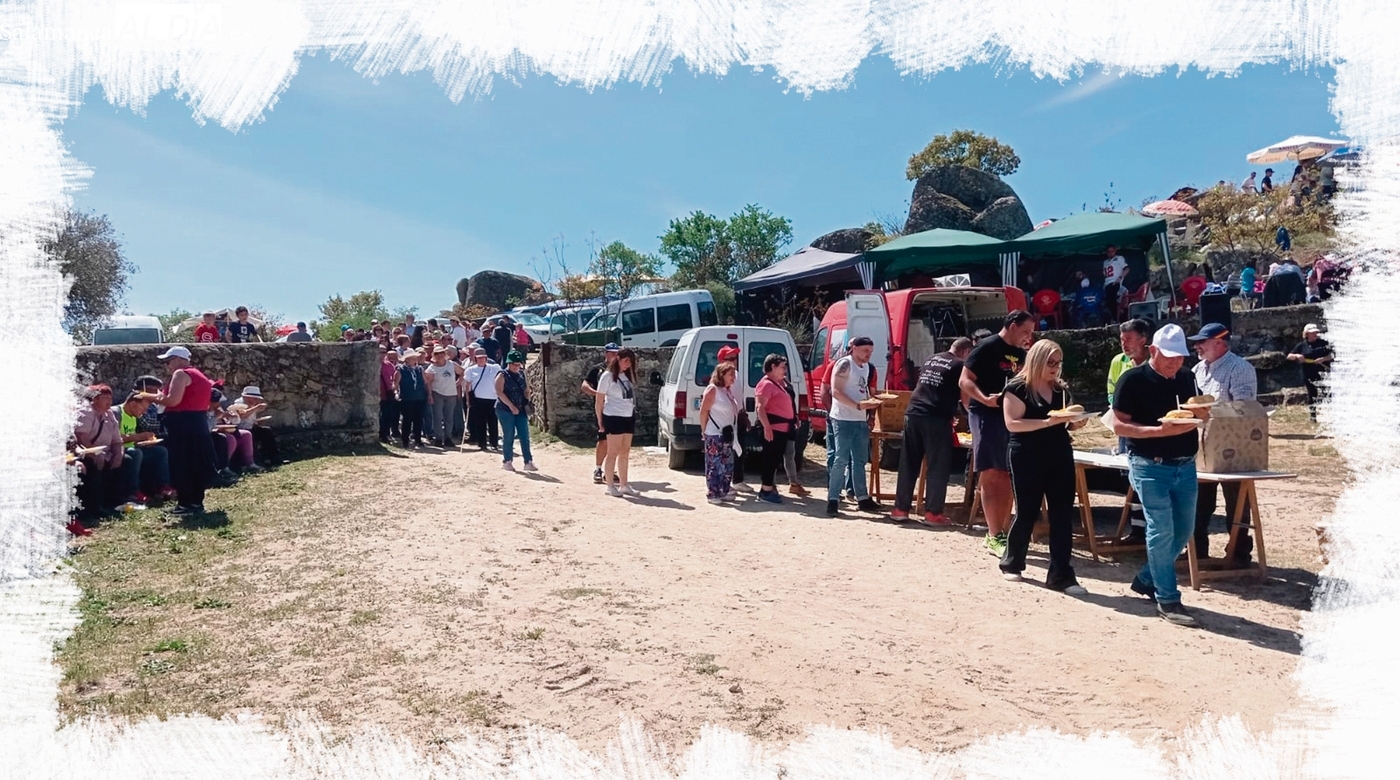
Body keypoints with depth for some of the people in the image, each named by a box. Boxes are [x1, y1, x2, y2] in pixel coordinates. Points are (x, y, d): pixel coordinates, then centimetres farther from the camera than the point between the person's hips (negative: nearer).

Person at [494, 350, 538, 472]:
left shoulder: (521, 375, 13)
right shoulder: (502, 375, -5)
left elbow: (526, 390, 20)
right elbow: (499, 392, -14)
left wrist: (527, 403, 2)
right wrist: (511, 406, -20)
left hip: (521, 410, 5)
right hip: (505, 410, -5)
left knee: (525, 436, 0)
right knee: (509, 436, 0)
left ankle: (528, 462, 2)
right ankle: (507, 462, 12)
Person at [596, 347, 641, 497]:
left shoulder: (627, 375, 14)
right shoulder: (608, 376, -7)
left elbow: (631, 396, 14)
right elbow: (599, 399, -7)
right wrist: (600, 420, -8)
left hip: (629, 417, 7)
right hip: (614, 417, -7)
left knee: (625, 452, 11)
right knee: (613, 452, -2)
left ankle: (624, 485, 18)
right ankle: (610, 486, 5)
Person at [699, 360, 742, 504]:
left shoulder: (729, 390, 14)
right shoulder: (713, 389, -12)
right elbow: (703, 412, -14)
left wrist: (733, 430, 10)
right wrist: (704, 431, -11)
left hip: (728, 433, 9)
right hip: (714, 434, -9)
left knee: (728, 464, 14)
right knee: (714, 464, -5)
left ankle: (724, 490, 23)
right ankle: (712, 493, 0)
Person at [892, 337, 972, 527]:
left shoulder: (930, 360, 21)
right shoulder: (960, 365, 2)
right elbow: (965, 396, 2)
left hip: (913, 413, 6)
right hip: (936, 419, -6)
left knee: (908, 465, 10)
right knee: (938, 467, 4)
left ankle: (900, 509, 14)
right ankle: (933, 513, 5)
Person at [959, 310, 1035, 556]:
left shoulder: (1020, 354, 13)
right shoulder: (987, 347, -9)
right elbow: (964, 381, -13)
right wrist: (985, 399, -28)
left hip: (1010, 416, 8)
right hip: (986, 415, -8)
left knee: (1006, 477, 11)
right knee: (990, 475, -6)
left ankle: (1004, 531, 19)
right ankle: (994, 536, -4)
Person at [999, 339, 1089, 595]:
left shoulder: (1061, 389, 11)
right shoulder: (1017, 387, -8)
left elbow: (1067, 422, 19)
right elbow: (1012, 423, -18)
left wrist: (1075, 422, -5)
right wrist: (1050, 421, -25)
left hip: (1060, 457, 6)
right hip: (1027, 459, -5)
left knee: (1063, 515, 0)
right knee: (1027, 513, 5)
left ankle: (1060, 575, 5)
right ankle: (1011, 563, 26)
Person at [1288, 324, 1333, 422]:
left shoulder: (1323, 343, 4)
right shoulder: (1302, 345, 6)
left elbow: (1331, 355, 4)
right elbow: (1289, 356, 5)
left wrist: (1323, 359, -15)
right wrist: (1297, 356, -15)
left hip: (1322, 373, -2)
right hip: (1309, 374, 2)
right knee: (1312, 394, 11)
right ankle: (1312, 415, 22)